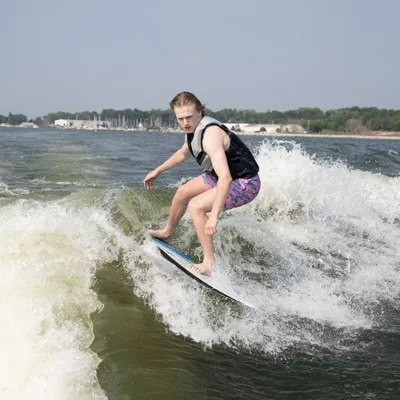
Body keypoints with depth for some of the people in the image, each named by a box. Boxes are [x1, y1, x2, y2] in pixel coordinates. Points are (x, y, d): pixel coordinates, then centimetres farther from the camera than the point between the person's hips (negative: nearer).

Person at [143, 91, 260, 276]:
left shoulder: (210, 135, -32)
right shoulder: (193, 129, -3)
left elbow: (225, 178, -42)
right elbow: (183, 153, 21)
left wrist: (214, 216, -46)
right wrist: (157, 171, 26)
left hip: (244, 184, -10)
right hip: (221, 174, 10)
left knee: (196, 206, -22)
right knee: (183, 192, 17)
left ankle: (209, 263, -16)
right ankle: (167, 232, 40)